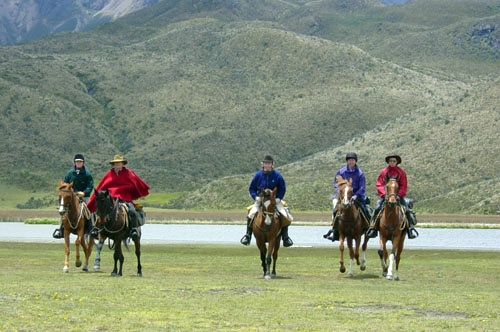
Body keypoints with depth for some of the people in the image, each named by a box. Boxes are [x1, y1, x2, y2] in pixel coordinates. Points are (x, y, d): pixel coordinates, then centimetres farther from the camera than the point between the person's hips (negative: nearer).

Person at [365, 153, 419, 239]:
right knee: (377, 208, -20)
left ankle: (411, 228, -11)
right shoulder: (383, 172, 4)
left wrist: (399, 195, -14)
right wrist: (384, 194, -15)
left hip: (398, 196, 0)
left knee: (407, 210, -18)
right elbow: (379, 185, 1)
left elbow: (404, 186, 2)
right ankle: (373, 228, -13)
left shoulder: (401, 172, 4)